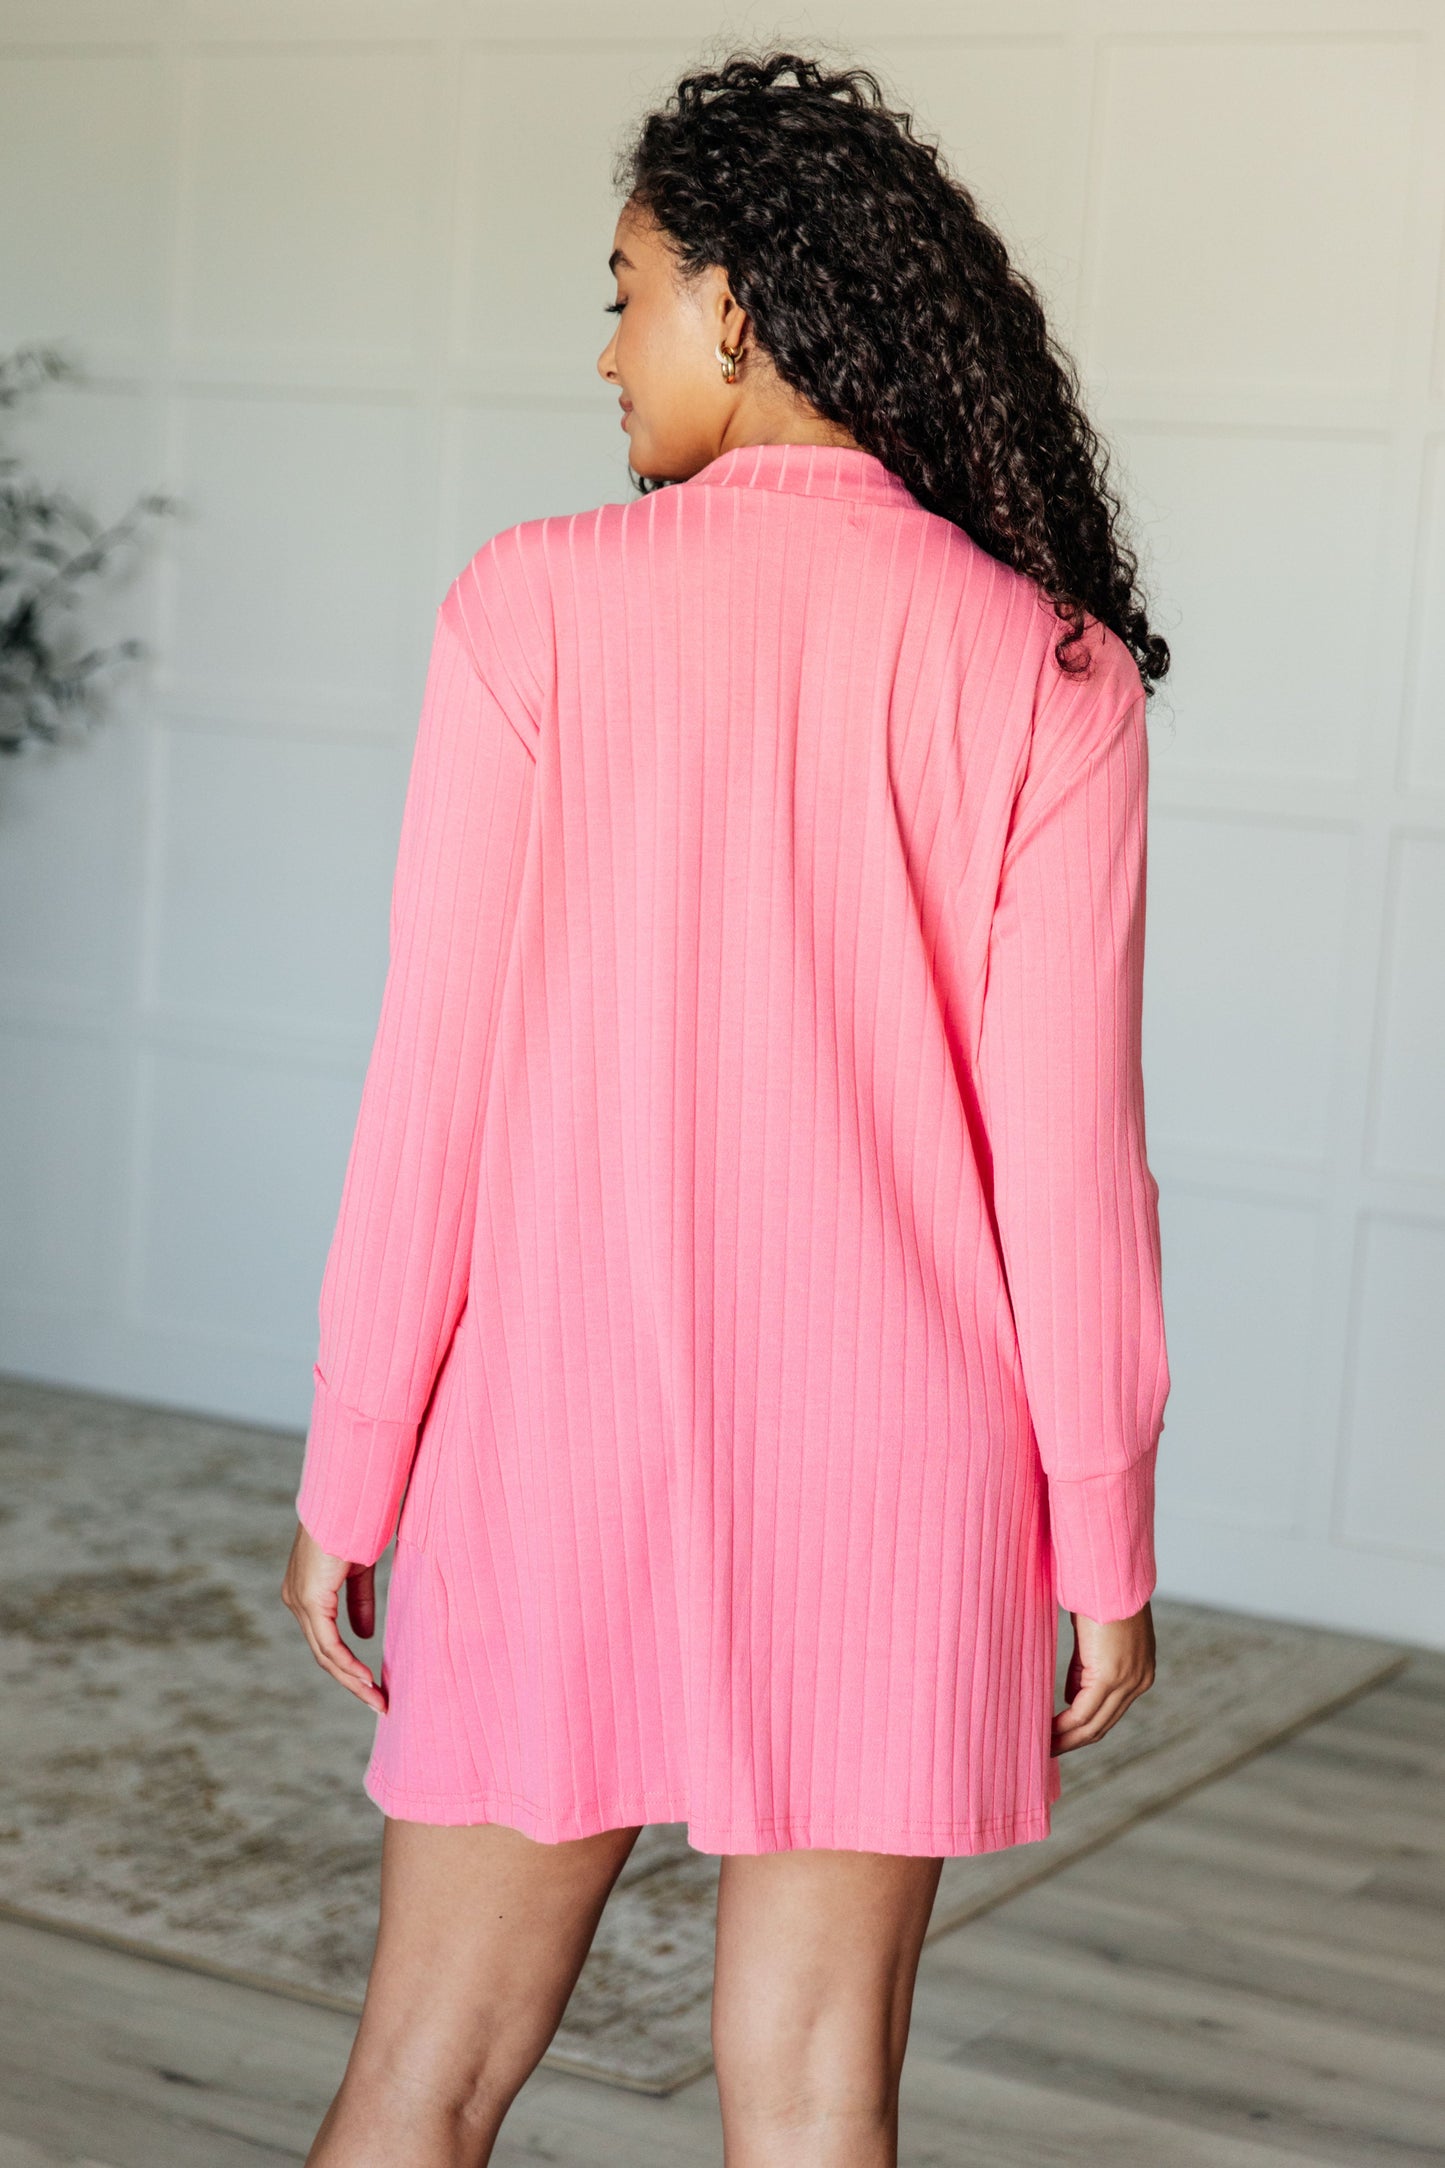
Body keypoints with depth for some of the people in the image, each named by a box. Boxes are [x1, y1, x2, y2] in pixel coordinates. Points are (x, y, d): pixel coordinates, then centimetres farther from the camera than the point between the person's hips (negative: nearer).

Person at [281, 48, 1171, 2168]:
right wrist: (1102, 1540, 3)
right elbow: (1068, 1151, -6)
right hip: (893, 1472, 1)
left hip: (565, 1434, -1)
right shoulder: (1049, 675, -5)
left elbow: (438, 1079, -8)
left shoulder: (539, 607, -8)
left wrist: (350, 1471, 1)